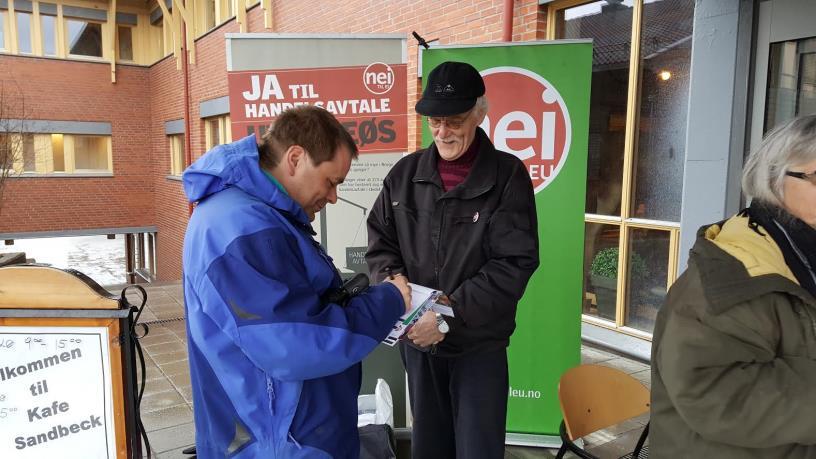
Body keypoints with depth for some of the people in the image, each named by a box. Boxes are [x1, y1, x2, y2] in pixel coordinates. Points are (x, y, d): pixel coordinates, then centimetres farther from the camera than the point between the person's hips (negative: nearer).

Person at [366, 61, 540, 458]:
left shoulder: (508, 175, -9)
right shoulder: (406, 173, 1)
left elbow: (515, 262, -15)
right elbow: (379, 240, 8)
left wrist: (450, 316, -21)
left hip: (480, 344, -3)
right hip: (418, 338, 3)